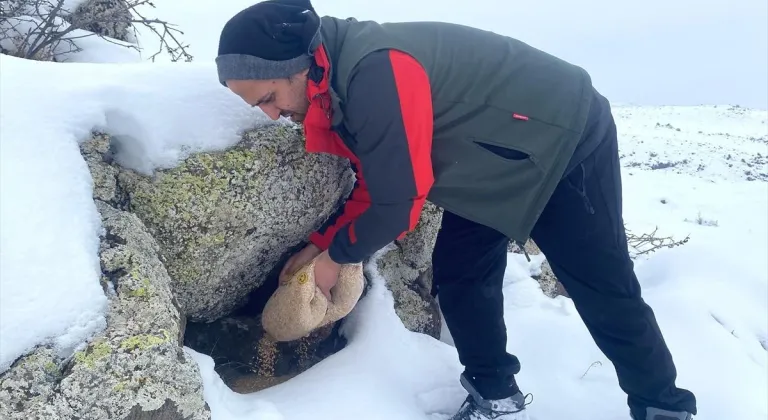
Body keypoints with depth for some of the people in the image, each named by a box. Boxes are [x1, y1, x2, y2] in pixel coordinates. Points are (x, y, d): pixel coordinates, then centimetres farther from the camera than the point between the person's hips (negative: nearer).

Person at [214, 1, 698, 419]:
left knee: (603, 291, 2)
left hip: (566, 139, -9)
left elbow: (399, 199, -28)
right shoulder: (340, 80, -1)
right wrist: (321, 243, 4)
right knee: (458, 276, 4)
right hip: (494, 158, 9)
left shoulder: (375, 70, -34)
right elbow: (374, 186, 9)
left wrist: (336, 255, -11)